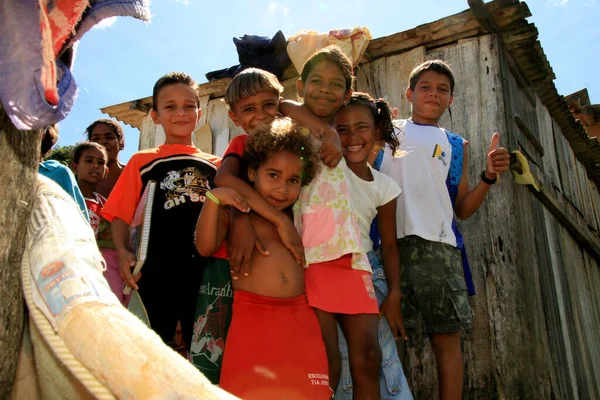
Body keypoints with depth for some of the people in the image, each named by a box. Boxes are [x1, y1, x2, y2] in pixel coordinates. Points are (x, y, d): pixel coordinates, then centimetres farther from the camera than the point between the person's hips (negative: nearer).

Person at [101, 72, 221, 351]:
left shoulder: (215, 165, 13)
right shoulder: (142, 161, 9)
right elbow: (120, 215, 7)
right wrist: (122, 252, -11)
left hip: (204, 273, 2)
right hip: (155, 275, -1)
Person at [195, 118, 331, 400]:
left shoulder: (296, 215, 17)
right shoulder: (233, 213, 6)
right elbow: (205, 247, -6)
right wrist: (213, 199, -16)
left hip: (300, 317, 4)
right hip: (253, 316, -3)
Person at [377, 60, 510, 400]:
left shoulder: (456, 145, 20)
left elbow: (463, 209, 17)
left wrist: (489, 177, 1)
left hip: (438, 244, 2)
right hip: (388, 241, -1)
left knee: (447, 337, 0)